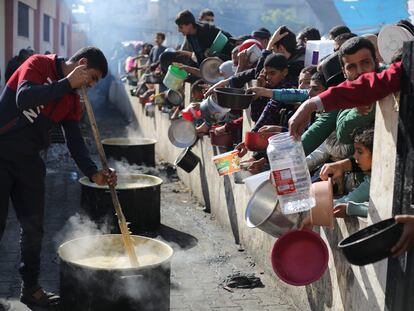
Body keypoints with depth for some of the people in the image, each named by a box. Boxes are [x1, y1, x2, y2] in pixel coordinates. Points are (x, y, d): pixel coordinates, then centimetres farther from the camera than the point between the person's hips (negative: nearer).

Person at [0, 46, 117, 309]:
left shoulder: (72, 99, 9)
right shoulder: (39, 64, -10)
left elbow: (75, 141, 3)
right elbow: (24, 99, -28)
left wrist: (94, 173, -11)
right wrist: (67, 83, -23)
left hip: (29, 160, 7)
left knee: (33, 226, 8)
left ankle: (31, 287, 23)